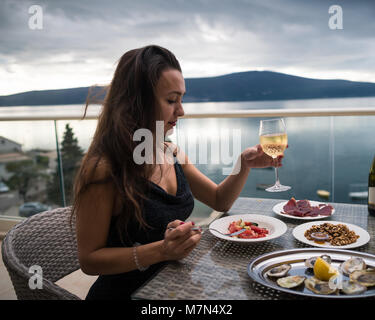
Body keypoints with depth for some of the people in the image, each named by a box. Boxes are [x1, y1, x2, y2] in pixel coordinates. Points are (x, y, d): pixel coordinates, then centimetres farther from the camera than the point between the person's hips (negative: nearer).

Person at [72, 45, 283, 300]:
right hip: (127, 292, -6)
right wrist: (161, 250, -27)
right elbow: (89, 260, -16)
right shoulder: (103, 169, -21)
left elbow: (220, 200, 12)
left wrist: (245, 164, -5)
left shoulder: (172, 153, 3)